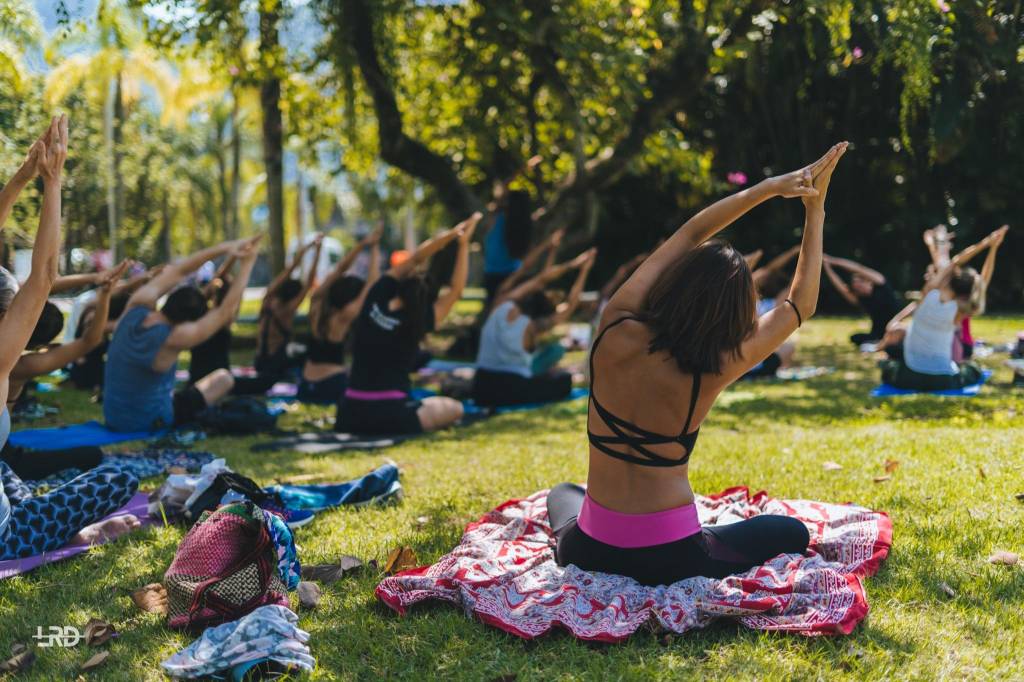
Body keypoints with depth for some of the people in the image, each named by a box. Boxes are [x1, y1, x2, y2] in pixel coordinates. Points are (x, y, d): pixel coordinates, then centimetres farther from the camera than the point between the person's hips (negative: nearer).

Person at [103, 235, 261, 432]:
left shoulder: (135, 307, -13)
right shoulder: (172, 339, -28)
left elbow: (176, 271, -2)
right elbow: (227, 311, -20)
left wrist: (224, 248, -5)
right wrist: (247, 265, -12)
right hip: (150, 423, -6)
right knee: (224, 378, 9)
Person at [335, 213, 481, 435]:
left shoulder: (375, 300, 1)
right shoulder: (414, 323, -8)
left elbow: (415, 259, 8)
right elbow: (456, 289, -1)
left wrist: (452, 233, 7)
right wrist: (464, 244, 1)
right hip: (390, 415, -4)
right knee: (454, 408, 14)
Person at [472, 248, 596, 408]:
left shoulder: (502, 305, -7)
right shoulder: (532, 328, -15)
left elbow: (540, 279, 6)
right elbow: (570, 305, -5)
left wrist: (570, 265, 10)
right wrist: (584, 271, 2)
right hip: (512, 391, -4)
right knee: (565, 379, 16)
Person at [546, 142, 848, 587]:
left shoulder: (616, 330, -13)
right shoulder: (711, 372, -18)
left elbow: (691, 233, -1)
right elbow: (799, 306, -2)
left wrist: (773, 186, -1)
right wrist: (815, 214, 4)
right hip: (669, 561, -5)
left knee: (563, 495, 42)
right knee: (793, 535, 20)